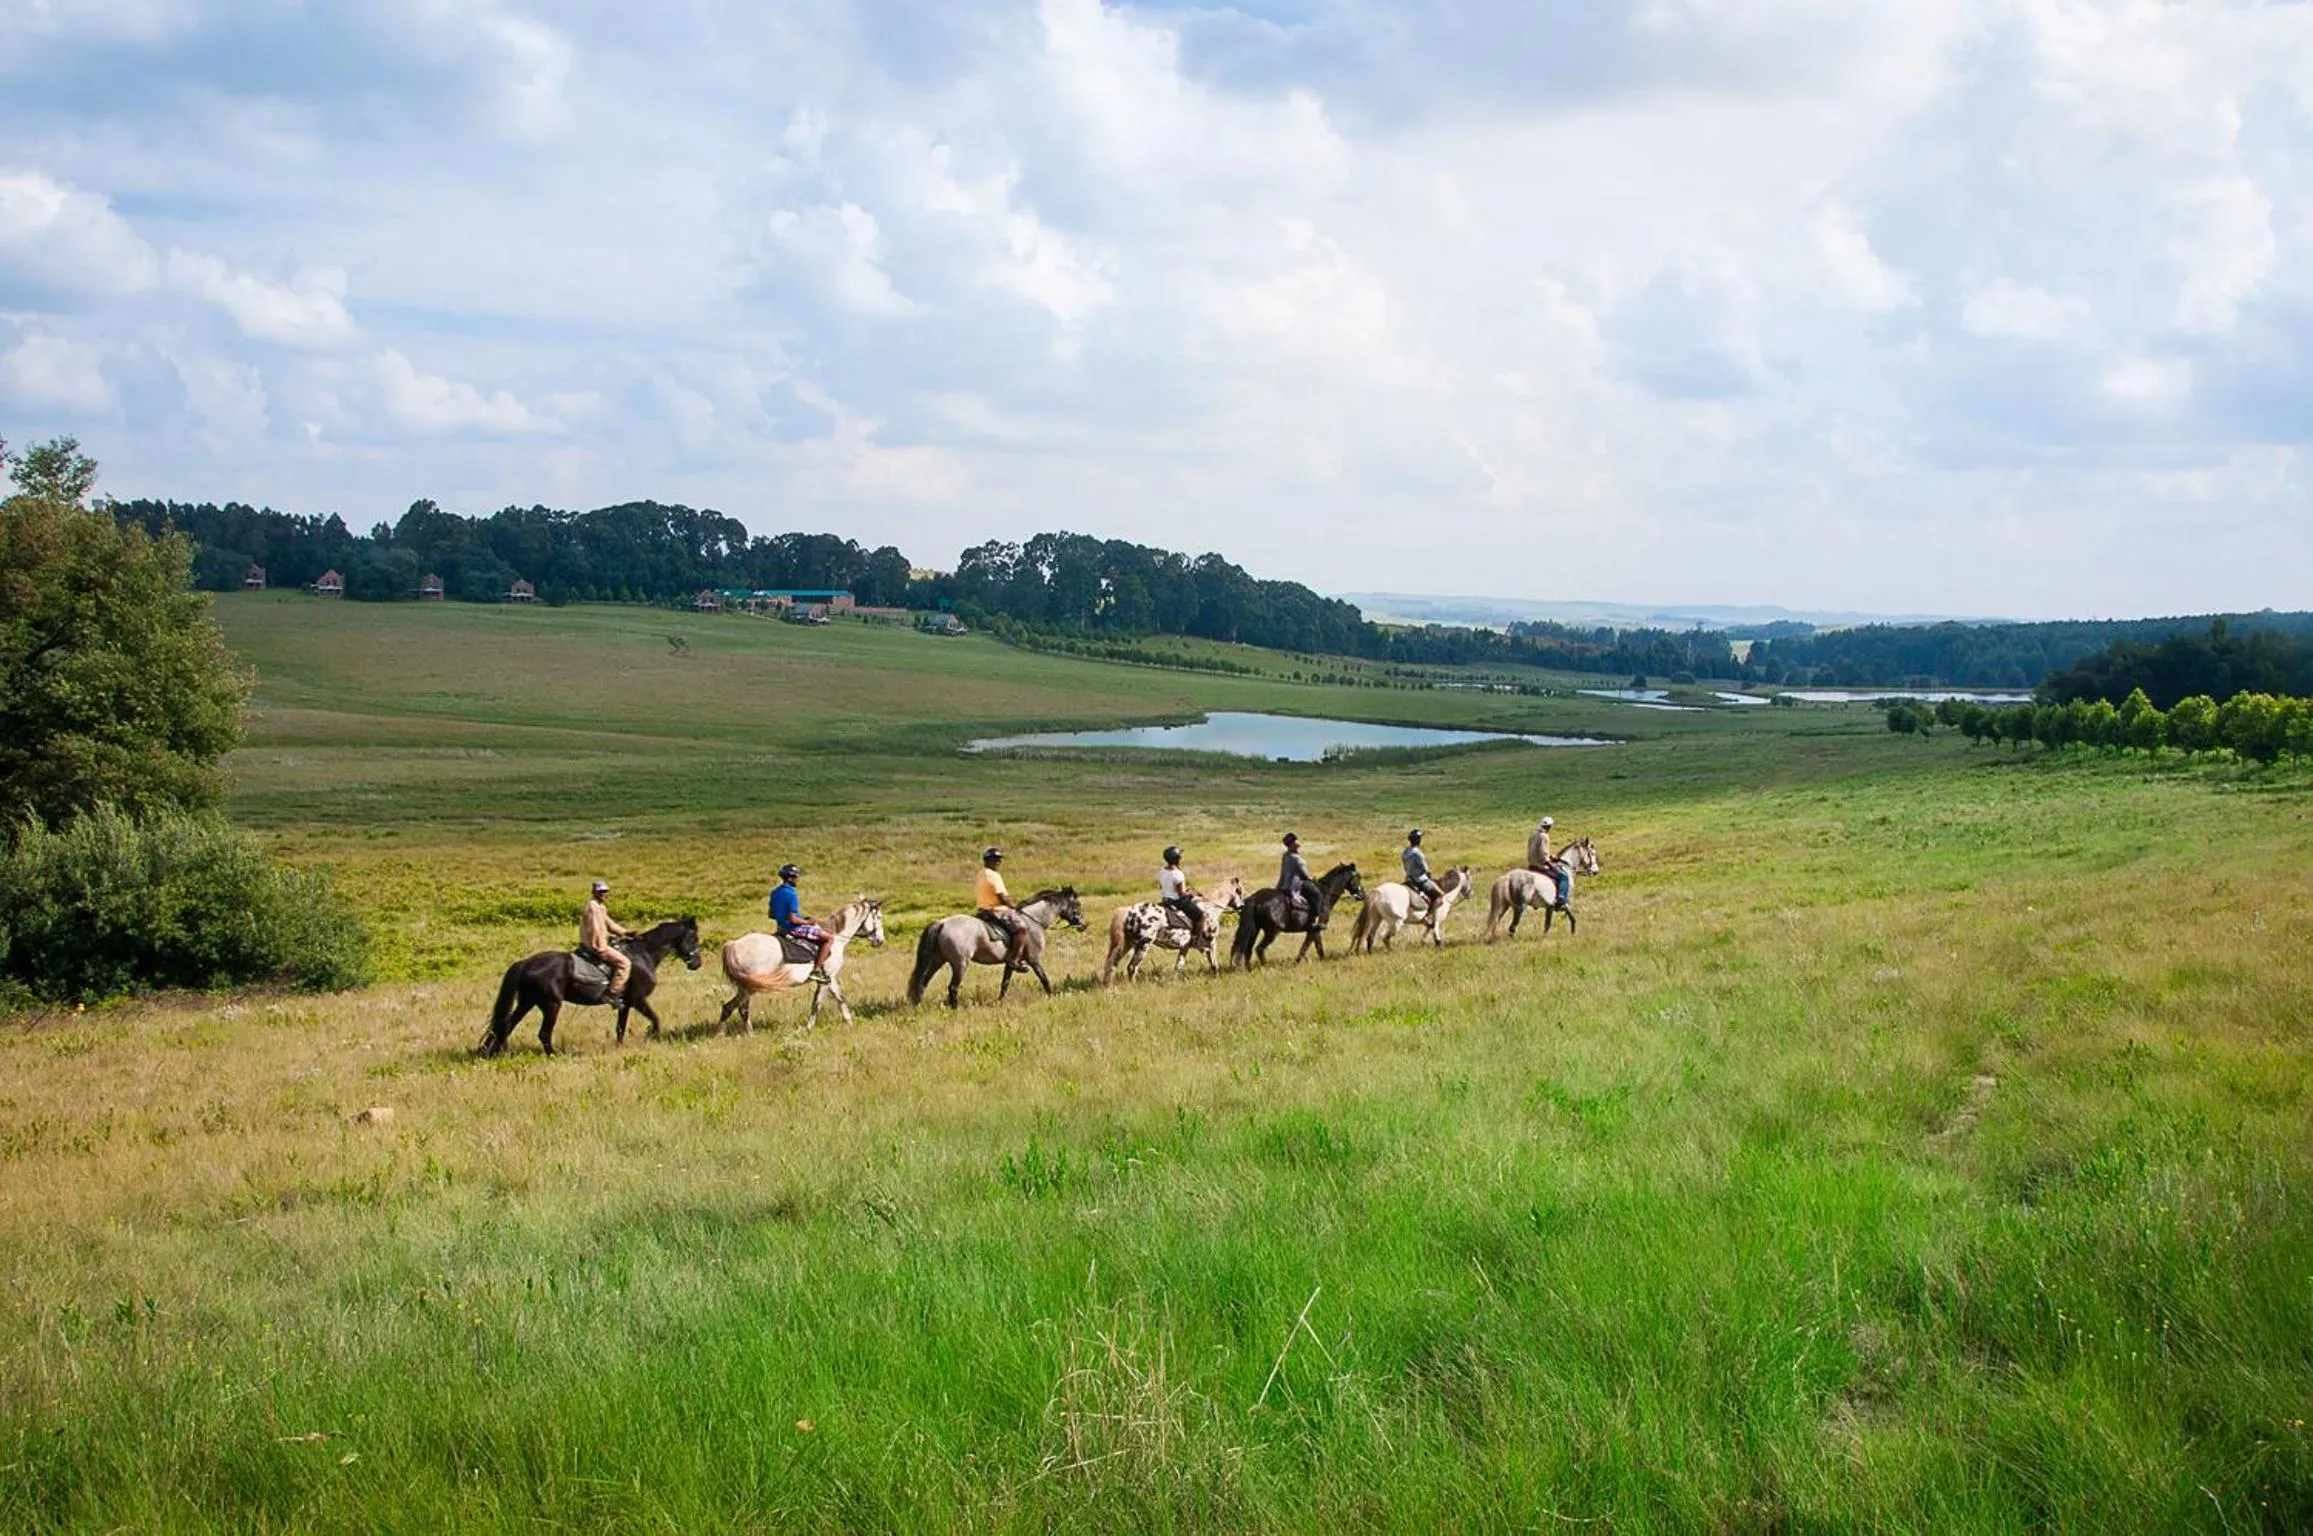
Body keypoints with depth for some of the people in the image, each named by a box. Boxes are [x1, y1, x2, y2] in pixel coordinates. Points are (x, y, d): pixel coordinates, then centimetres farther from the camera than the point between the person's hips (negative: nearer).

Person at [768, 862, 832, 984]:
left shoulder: (775, 892, 5)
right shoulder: (791, 894, -22)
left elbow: (771, 915, 13)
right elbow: (793, 919, -25)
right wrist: (808, 922, -11)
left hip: (782, 927, 10)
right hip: (794, 928, -10)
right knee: (829, 938, -8)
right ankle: (817, 969, -11)